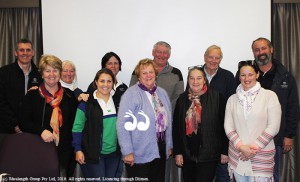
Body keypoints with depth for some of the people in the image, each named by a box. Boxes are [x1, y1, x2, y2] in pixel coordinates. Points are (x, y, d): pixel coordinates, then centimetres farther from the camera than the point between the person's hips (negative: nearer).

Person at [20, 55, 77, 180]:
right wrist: (41, 131, -16)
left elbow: (75, 122, 10)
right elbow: (24, 122, -2)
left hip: (64, 150, 1)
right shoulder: (32, 95, 4)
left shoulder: (69, 95, 8)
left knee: (63, 176, 5)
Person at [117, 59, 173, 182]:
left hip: (160, 151, 6)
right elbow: (123, 125, -17)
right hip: (139, 155, -6)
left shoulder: (162, 93, 9)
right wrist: (128, 151, -18)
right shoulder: (131, 94, -12)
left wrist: (169, 145, 15)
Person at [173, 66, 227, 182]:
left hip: (208, 155, -3)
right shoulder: (182, 98, 4)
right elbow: (176, 127, 5)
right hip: (187, 156, 4)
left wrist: (224, 151, -4)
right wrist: (177, 152, 1)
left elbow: (223, 126, -5)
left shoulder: (216, 97, -7)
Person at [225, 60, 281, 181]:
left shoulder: (269, 95, -2)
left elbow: (273, 127, -7)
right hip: (237, 155, 3)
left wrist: (255, 147, -10)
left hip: (261, 156, -2)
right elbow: (228, 127, 2)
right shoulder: (232, 99, 7)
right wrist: (241, 146, -10)